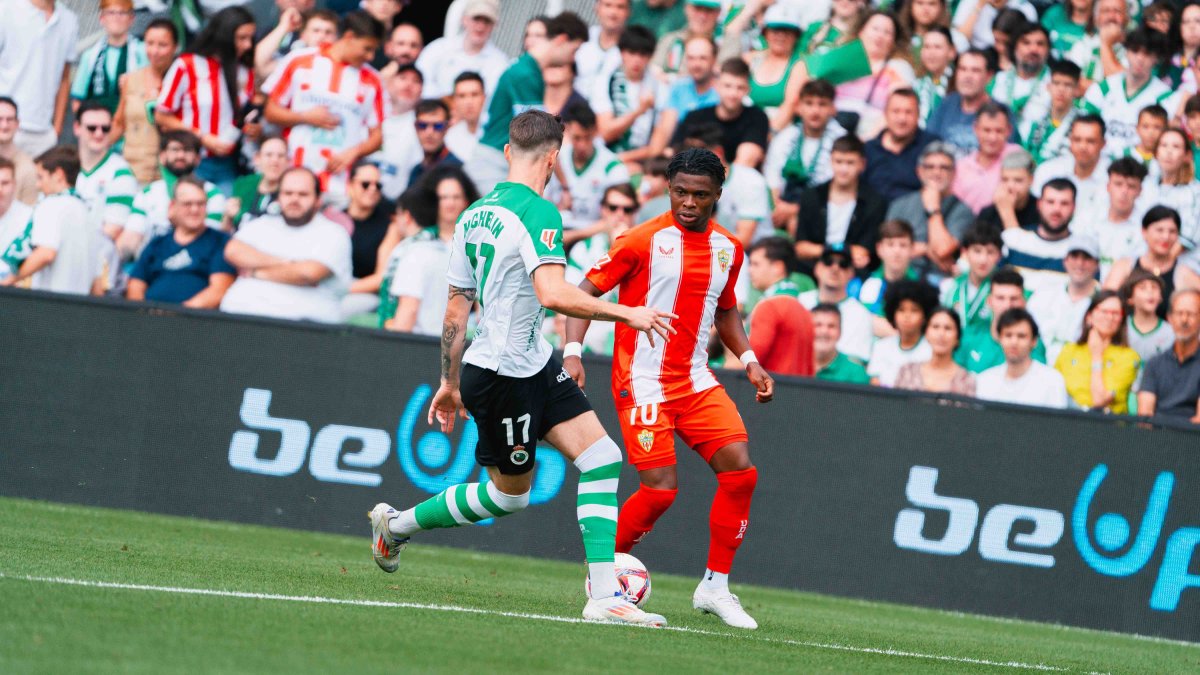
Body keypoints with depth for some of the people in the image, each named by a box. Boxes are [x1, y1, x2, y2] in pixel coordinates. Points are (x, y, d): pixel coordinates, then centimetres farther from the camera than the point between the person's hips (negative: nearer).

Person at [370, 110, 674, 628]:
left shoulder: (474, 214, 9)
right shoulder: (538, 212, -18)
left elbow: (455, 309, 14)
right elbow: (553, 294, -31)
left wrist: (450, 382, 21)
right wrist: (627, 313, -22)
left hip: (534, 368, 9)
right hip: (503, 375, -9)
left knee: (602, 457, -1)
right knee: (508, 493, 8)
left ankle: (605, 595, -7)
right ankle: (396, 525, 28)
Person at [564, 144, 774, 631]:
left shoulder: (728, 249, 8)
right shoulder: (645, 240, -10)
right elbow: (585, 291, -7)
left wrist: (748, 360, 10)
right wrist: (572, 351, -19)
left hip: (696, 381, 6)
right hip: (643, 383, -6)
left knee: (740, 472, -8)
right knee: (660, 488, -15)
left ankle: (715, 587, 3)